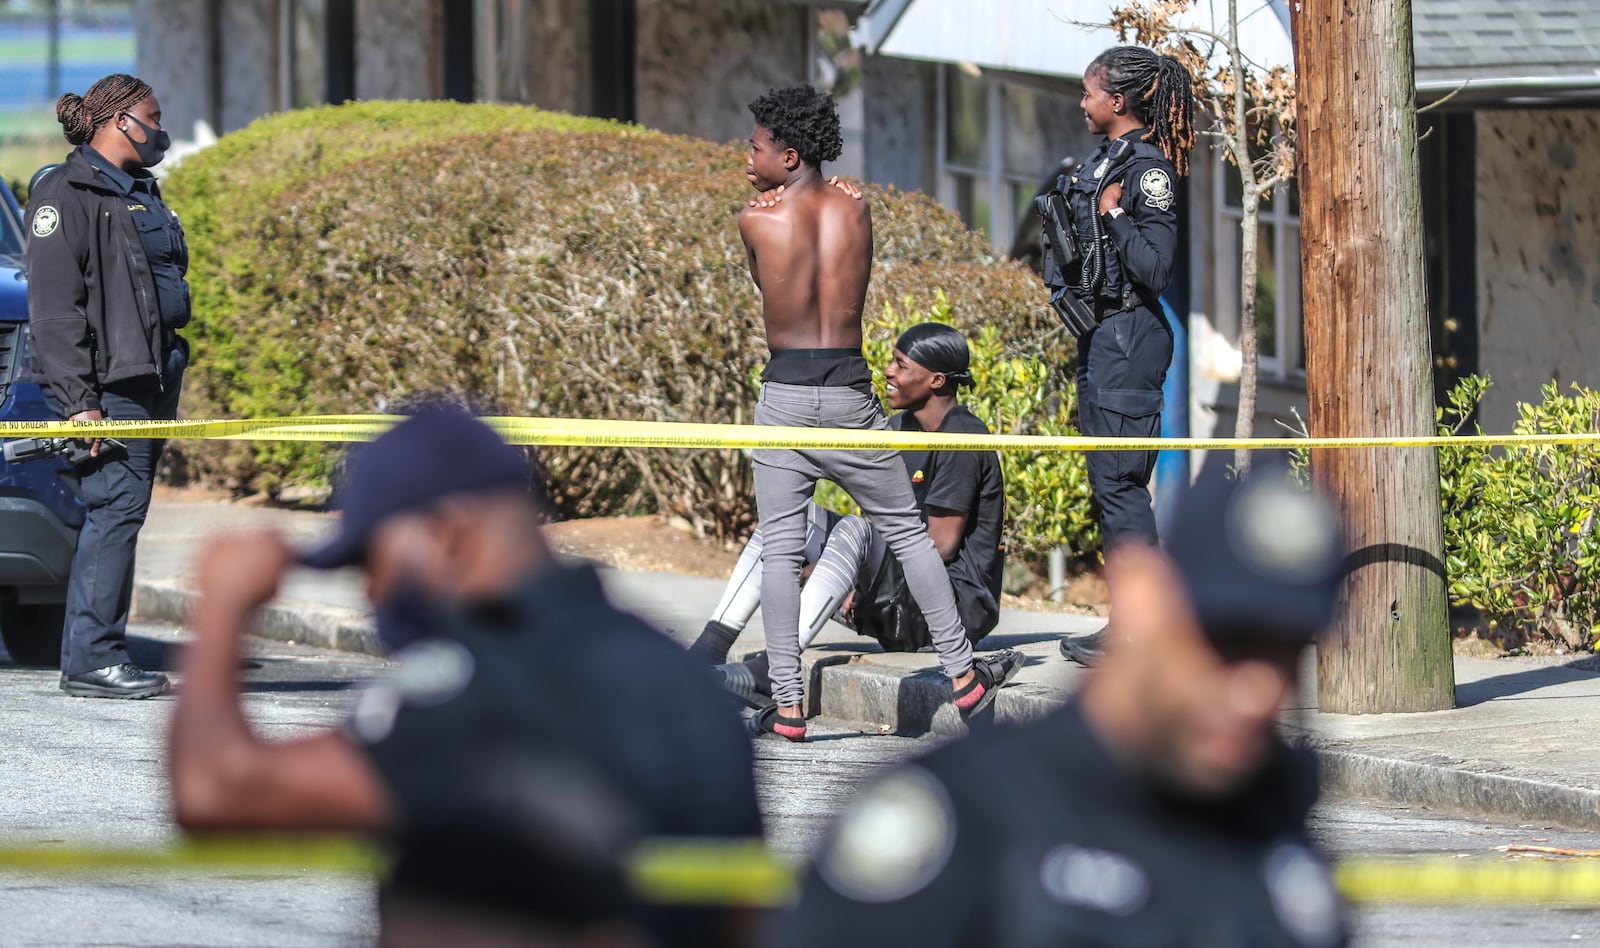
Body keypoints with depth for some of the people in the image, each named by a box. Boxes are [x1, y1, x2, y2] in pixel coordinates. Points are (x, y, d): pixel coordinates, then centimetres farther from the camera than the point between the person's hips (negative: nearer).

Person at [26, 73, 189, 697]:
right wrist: (77, 400, -18)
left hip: (153, 376, 9)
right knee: (115, 508, -13)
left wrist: (171, 378, 24)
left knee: (120, 515, 8)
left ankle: (90, 659, 10)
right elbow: (54, 308, -13)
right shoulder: (67, 192, -7)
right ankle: (92, 661, -13)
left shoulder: (139, 191, 22)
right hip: (110, 385, -9)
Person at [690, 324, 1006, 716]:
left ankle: (769, 670, -46)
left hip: (959, 603, -10)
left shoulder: (962, 438, -15)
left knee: (854, 530, -34)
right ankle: (710, 648, -12)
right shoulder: (901, 427, 14)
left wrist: (863, 588, -13)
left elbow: (941, 544, -18)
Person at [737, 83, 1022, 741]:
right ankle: (963, 676, 18)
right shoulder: (857, 211, 4)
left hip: (784, 394, -2)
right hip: (850, 397, 2)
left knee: (779, 551, 2)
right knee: (907, 533, 14)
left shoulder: (756, 221, -5)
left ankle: (787, 706, -3)